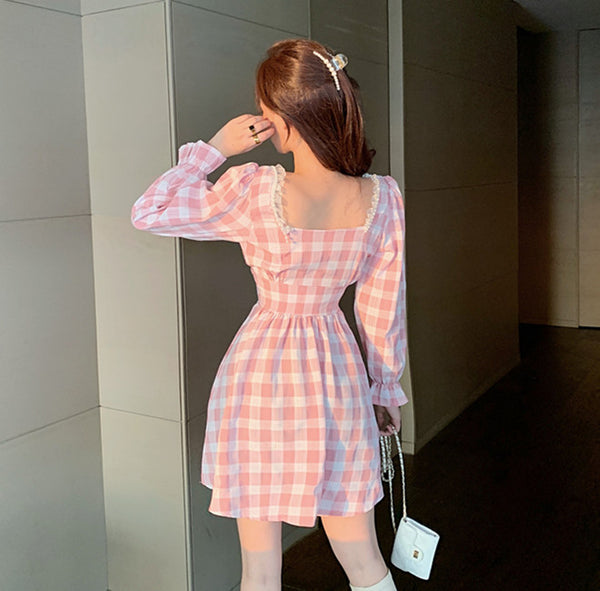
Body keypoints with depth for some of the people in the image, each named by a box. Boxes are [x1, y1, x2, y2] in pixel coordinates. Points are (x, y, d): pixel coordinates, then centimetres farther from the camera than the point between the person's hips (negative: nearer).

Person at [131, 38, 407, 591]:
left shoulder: (254, 191, -18)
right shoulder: (382, 197, -8)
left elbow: (149, 212, -6)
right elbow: (383, 309, 1)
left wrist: (215, 146, -5)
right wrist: (385, 390, 13)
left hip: (260, 379, -2)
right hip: (337, 381, 3)